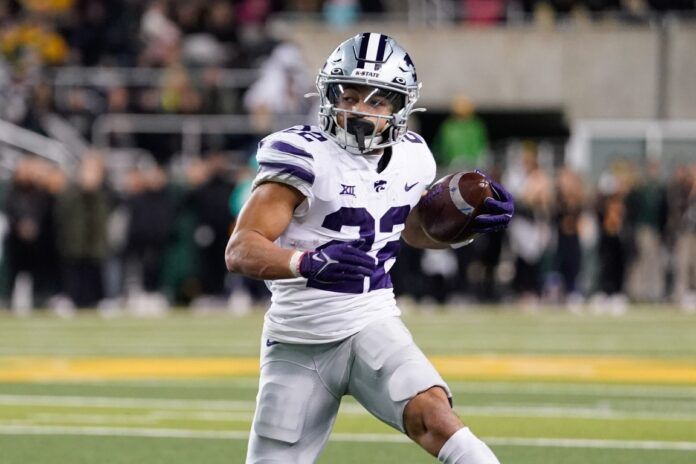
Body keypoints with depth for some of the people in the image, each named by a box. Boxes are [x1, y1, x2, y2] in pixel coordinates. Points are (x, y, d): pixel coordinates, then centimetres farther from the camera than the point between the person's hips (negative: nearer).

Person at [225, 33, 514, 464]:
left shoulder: (411, 159, 2)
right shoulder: (306, 157, -16)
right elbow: (241, 249, -22)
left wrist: (470, 224, 4)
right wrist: (308, 262, -40)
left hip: (372, 323, 3)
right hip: (301, 336, -3)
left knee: (432, 415, -25)